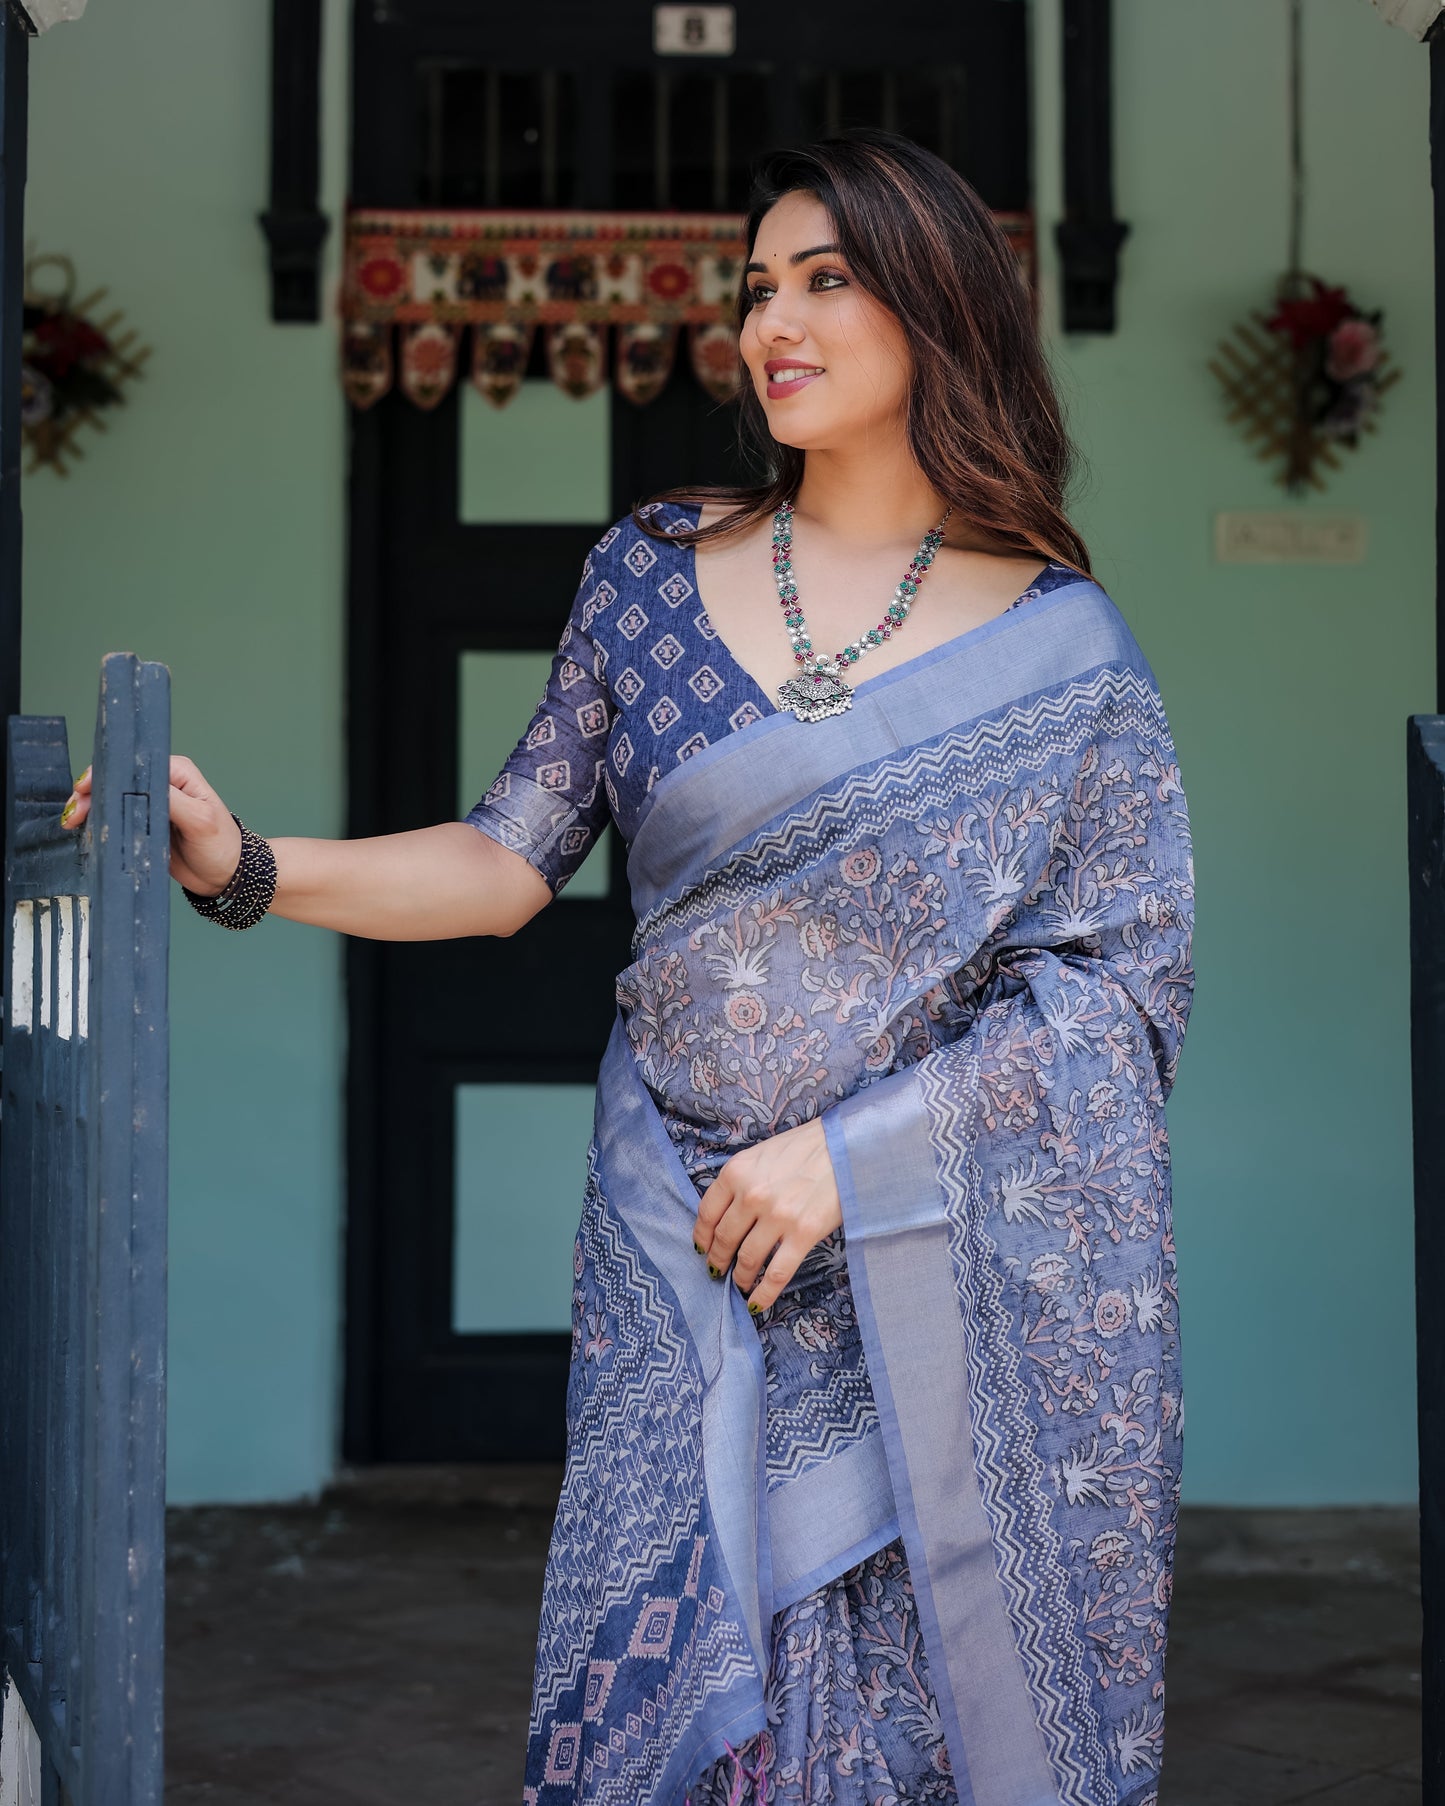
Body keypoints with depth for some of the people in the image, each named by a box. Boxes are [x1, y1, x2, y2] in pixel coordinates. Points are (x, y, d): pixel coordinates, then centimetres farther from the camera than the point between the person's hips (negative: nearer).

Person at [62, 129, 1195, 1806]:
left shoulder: (1062, 645, -2)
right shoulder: (653, 572, 5)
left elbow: (1128, 974, -6)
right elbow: (510, 861, 3)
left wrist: (850, 1153, -13)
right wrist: (249, 866, -12)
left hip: (948, 1265, -1)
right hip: (679, 1233, 2)